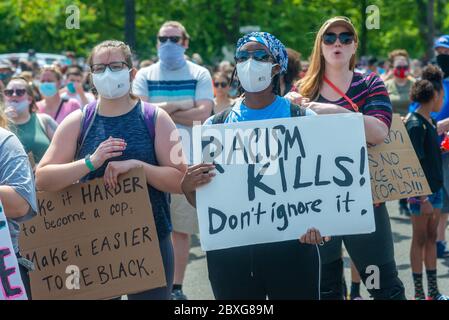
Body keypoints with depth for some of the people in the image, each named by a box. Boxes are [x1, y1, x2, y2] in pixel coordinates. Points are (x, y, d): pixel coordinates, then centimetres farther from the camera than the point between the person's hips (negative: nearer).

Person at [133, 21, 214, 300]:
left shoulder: (200, 75, 4)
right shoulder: (145, 75, 8)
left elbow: (203, 114, -9)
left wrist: (161, 111, -7)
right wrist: (182, 105, -9)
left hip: (187, 161, -1)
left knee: (181, 228, 3)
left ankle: (177, 287, 11)